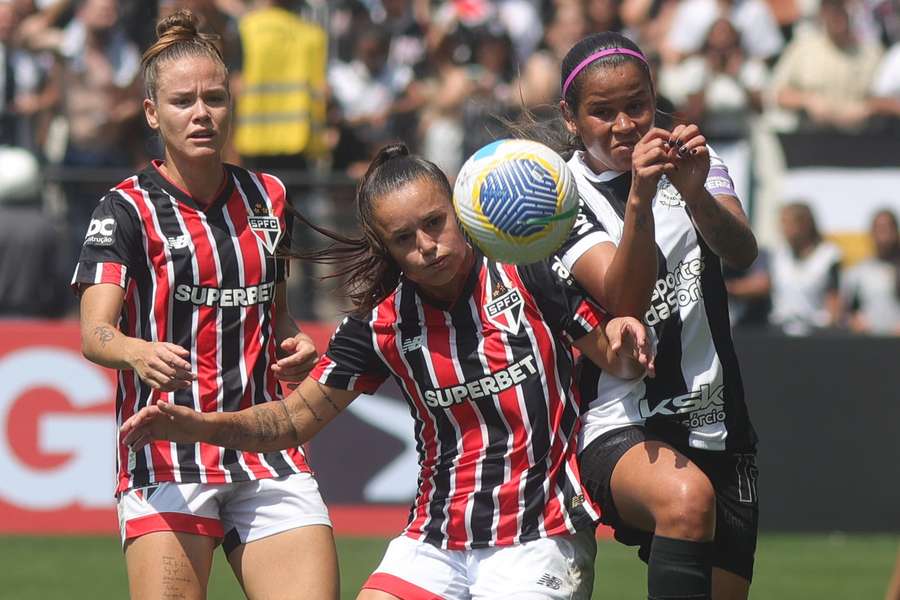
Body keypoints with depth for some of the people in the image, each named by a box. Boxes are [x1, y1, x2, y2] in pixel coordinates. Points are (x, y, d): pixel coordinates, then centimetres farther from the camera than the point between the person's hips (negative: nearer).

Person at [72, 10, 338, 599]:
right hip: (166, 457, -4)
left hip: (268, 453, 4)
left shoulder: (268, 198, 13)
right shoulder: (127, 209, -3)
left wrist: (295, 343, 6)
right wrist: (141, 355, -38)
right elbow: (95, 333, -16)